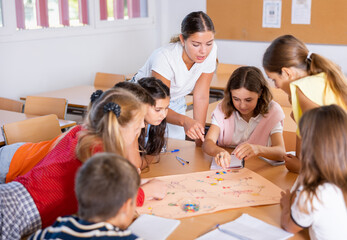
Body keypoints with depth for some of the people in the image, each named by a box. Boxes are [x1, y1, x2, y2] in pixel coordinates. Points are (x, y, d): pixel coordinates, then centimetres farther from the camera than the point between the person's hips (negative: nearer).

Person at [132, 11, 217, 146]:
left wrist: (199, 140, -16)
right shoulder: (164, 57, -34)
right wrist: (184, 121, -53)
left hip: (175, 103, 4)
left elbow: (201, 97, -14)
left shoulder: (210, 51, -21)